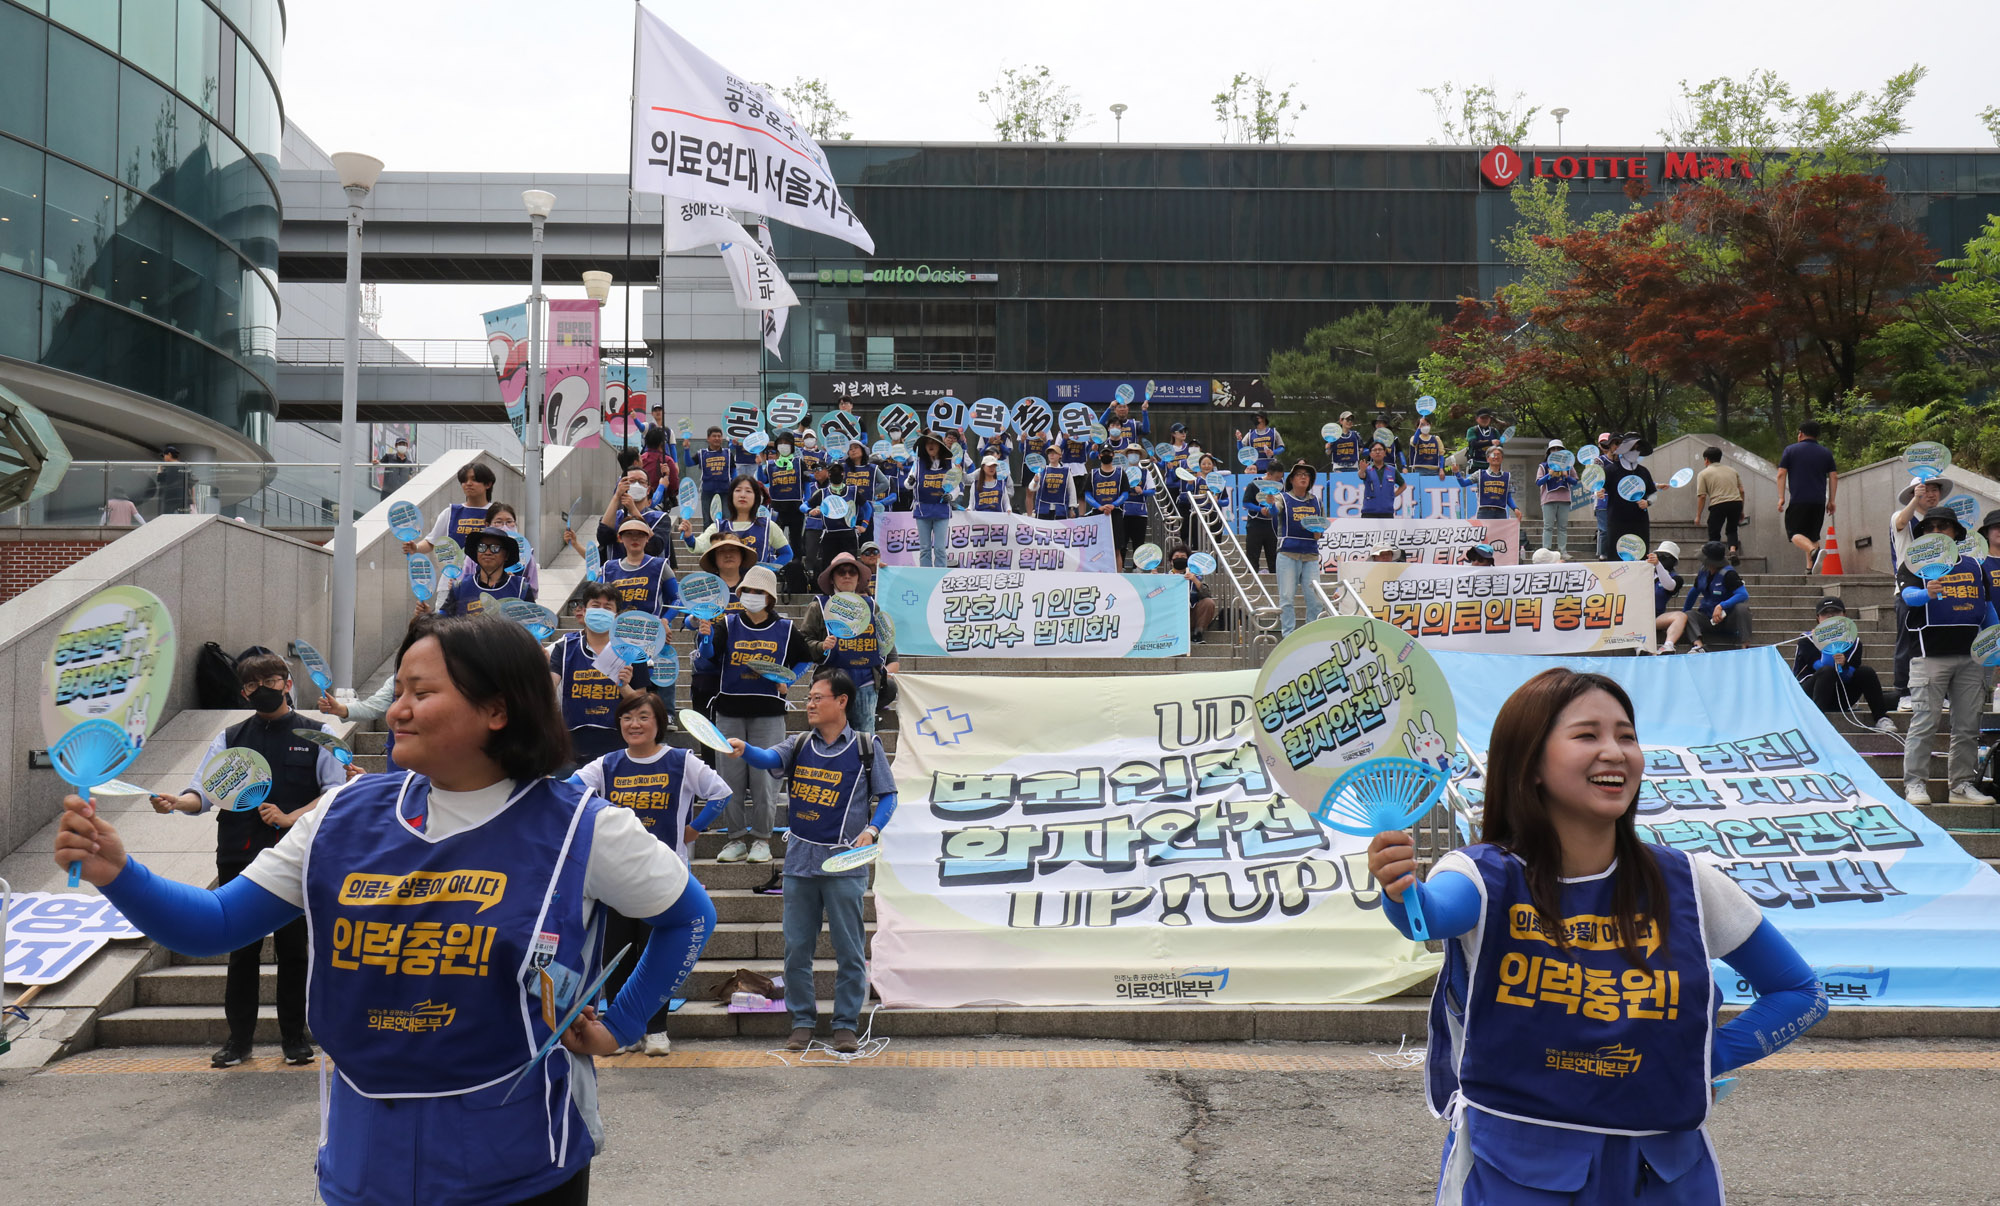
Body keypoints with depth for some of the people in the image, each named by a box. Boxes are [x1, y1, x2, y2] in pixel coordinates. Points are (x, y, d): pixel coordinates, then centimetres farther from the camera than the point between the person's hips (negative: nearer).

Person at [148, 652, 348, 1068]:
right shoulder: (230, 738, 13)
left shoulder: (316, 736, 6)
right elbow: (203, 793, 6)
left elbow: (336, 792, -2)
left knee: (293, 948, 3)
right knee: (242, 950, 5)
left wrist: (290, 817, -15)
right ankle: (239, 1037, 16)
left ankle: (293, 1036, 15)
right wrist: (177, 802, -16)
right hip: (239, 858, 2)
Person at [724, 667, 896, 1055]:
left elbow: (887, 795, 5)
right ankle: (802, 1021, 19)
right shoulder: (799, 745, 9)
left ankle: (846, 1025, 13)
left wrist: (871, 830, -11)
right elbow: (770, 758, -11)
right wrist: (742, 748, -32)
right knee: (796, 948, 6)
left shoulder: (866, 747, 2)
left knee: (849, 949, 2)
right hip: (799, 860, 3)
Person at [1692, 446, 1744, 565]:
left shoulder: (1703, 474, 7)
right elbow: (1741, 491, 16)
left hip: (1718, 504, -4)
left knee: (1714, 534, 9)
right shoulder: (1732, 470, 20)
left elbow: (1702, 496, -2)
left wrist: (1698, 516, 4)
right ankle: (1733, 550, -3)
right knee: (1732, 530, 21)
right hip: (1736, 502, 4)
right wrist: (1741, 511, 24)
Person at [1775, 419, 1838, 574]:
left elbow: (1781, 474, -1)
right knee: (1813, 536, 13)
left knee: (1795, 533, -5)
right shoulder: (1826, 454, 13)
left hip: (1798, 500, -4)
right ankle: (1810, 568, 4)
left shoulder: (1790, 451, 5)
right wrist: (1831, 500, 15)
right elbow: (1833, 477, 11)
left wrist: (1781, 497, 1)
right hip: (1819, 502, 4)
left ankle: (1814, 550, -32)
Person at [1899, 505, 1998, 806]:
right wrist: (1928, 593, -39)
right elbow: (1908, 595, -16)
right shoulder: (1914, 565, 4)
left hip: (1972, 656, 4)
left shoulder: (1974, 566, 17)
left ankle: (1962, 784, 12)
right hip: (1930, 654, -4)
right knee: (1924, 723, -8)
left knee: (1968, 726, 6)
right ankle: (1915, 783, -4)